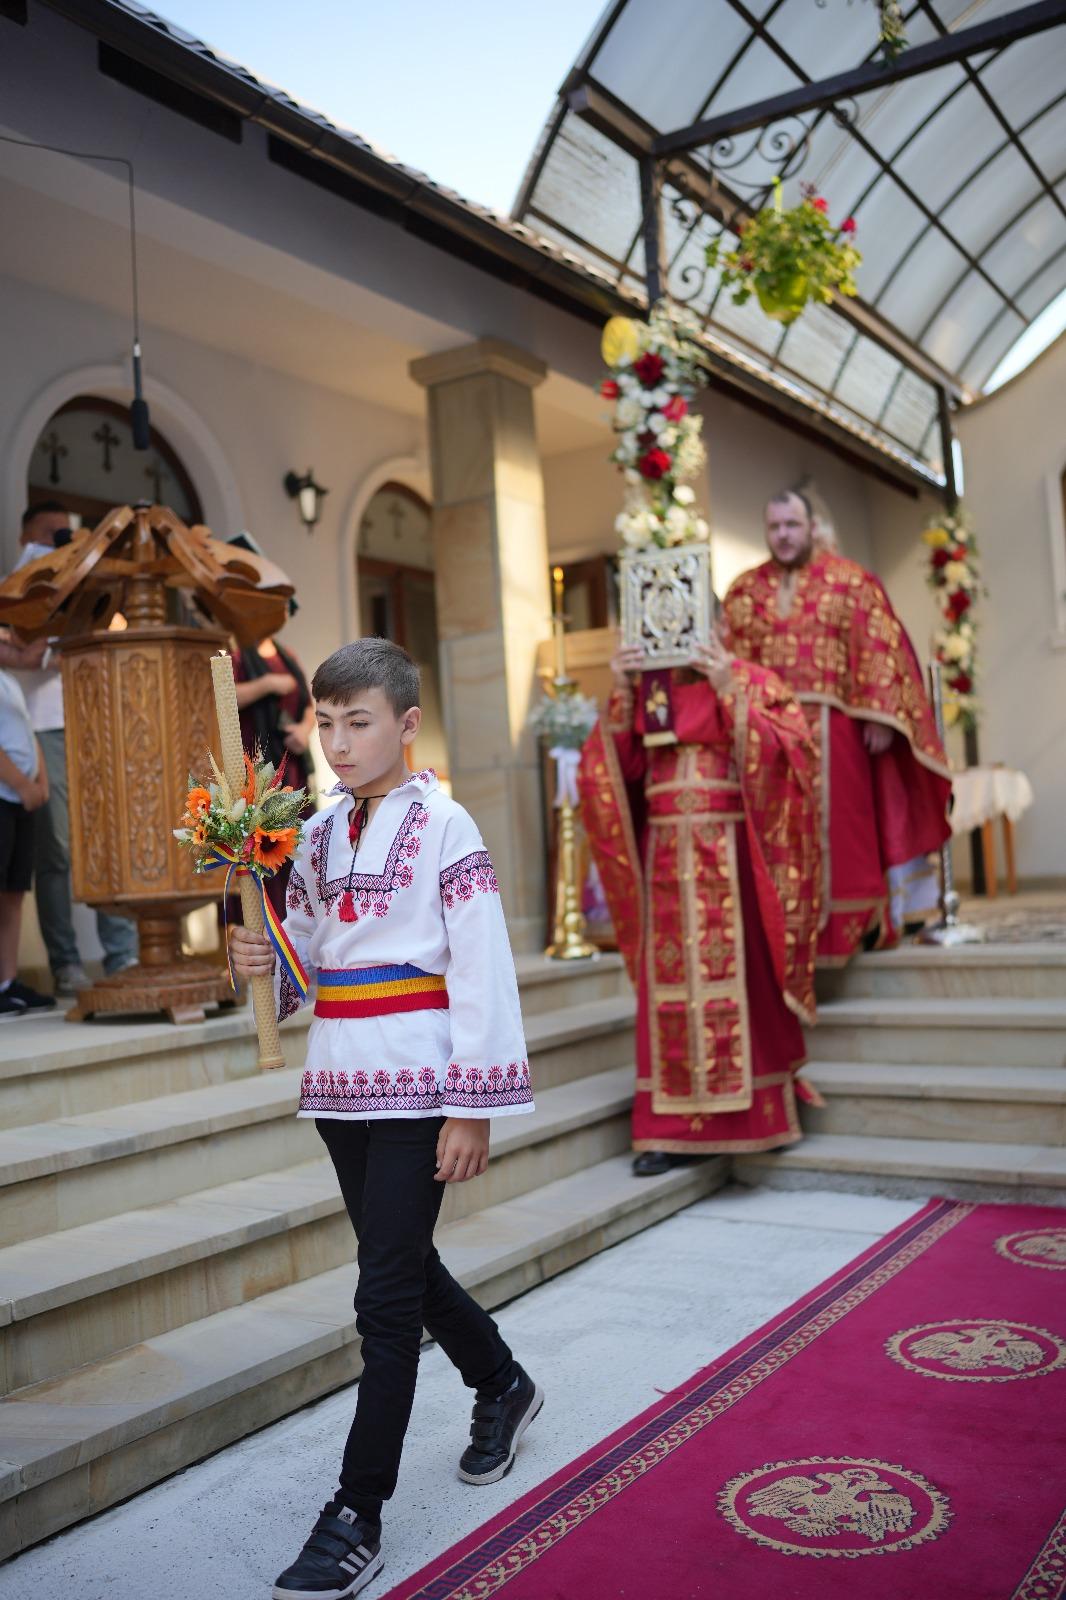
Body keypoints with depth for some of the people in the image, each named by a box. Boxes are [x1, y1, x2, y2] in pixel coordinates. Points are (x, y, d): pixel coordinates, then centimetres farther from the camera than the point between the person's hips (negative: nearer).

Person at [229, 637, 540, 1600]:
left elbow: (482, 970, -13)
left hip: (416, 1084, -7)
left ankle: (356, 1522, 9)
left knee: (388, 1294, -3)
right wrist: (266, 963, -5)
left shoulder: (443, 827, -10)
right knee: (401, 1263, 20)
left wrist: (474, 1107, -15)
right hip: (338, 1079, 7)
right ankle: (503, 1386, 45)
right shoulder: (319, 834, 9)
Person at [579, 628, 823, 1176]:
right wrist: (621, 695, -6)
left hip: (730, 858, -3)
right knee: (669, 988, 3)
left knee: (739, 981, -1)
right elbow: (613, 771, 4)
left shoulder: (750, 683, 2)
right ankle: (668, 1128, 7)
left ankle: (755, 1114, 12)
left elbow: (786, 752, -11)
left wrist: (730, 693, -16)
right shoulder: (644, 691, 13)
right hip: (665, 858, 3)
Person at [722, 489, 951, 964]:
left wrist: (880, 717, -13)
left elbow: (877, 650, -5)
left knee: (842, 827, 2)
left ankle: (852, 921, 11)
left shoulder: (849, 579, 2)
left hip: (836, 731, -2)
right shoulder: (743, 591, 11)